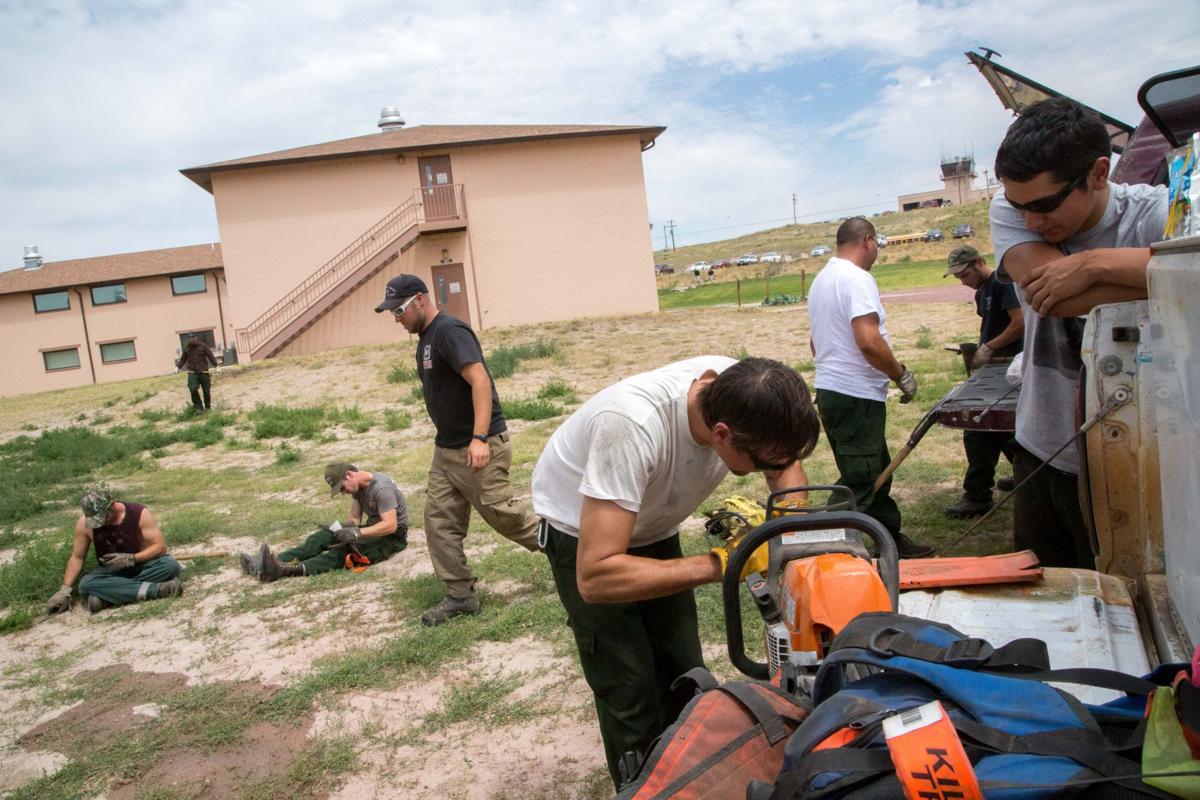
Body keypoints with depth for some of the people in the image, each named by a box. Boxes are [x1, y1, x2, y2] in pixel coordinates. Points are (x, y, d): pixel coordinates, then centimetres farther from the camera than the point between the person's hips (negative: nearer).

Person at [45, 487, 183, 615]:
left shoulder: (140, 514, -18)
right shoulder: (84, 524, -11)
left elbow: (160, 546, -16)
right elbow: (77, 558, 0)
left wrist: (131, 559, -27)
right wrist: (64, 590, -8)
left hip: (141, 566, -2)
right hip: (113, 571, 2)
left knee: (170, 565, -33)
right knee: (86, 585, -32)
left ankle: (108, 595, -29)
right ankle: (154, 589, -35)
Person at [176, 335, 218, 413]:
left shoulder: (203, 346, 0)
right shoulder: (186, 348, 6)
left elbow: (211, 356, 0)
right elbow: (183, 359, 12)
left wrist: (216, 366, -6)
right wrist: (178, 367, -2)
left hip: (204, 372, -1)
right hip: (192, 372, 1)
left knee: (206, 390, 4)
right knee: (193, 389, -17)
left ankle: (208, 407, 23)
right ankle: (199, 408, -8)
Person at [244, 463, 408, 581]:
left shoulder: (381, 488, -25)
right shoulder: (357, 485, 3)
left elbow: (390, 526, -31)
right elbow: (355, 518, 3)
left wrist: (357, 533, -37)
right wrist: (349, 530, -20)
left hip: (393, 536, -8)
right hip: (372, 528, 9)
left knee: (343, 551, -31)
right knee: (321, 537, -8)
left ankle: (286, 570, -47)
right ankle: (271, 564, -23)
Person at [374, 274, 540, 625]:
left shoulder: (450, 332, -17)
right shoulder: (425, 338, 14)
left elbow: (480, 381, -27)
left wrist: (479, 438, -35)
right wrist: (447, 440, 16)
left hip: (479, 448, -9)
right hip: (445, 448, 10)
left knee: (503, 514, -1)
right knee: (439, 521, 7)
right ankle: (460, 596, 15)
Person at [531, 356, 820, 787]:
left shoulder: (742, 391, -25)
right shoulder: (633, 424, -45)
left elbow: (788, 468, -3)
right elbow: (595, 577, -45)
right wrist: (719, 564, -41)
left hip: (653, 526, 6)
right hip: (585, 534, -5)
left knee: (684, 675, 10)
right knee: (632, 691, -4)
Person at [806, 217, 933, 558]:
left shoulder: (821, 279, 15)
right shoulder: (858, 278, -15)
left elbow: (815, 342, 22)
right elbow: (869, 341, -25)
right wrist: (902, 375, -12)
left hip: (830, 388, 10)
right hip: (856, 396, -10)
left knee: (877, 471, 20)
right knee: (858, 484, -5)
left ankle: (892, 539, 32)